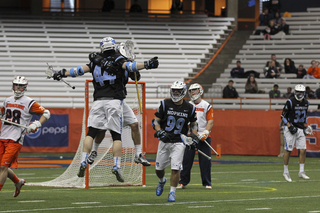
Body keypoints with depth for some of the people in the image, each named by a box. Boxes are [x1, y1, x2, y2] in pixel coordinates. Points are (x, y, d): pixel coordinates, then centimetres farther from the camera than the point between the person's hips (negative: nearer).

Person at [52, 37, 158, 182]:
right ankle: (116, 166, -11)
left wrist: (62, 73, 29)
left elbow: (80, 70, 17)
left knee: (91, 133, 5)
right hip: (115, 100, -2)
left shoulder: (96, 61, 14)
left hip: (98, 101, 2)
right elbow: (129, 66, -15)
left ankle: (83, 163, -7)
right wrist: (146, 65, -26)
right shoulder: (119, 61, 4)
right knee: (116, 136, 0)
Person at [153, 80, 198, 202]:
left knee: (175, 168, -13)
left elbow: (193, 124, 13)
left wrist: (195, 137, -1)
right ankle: (162, 181, 42)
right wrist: (159, 132, -17)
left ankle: (172, 192, 2)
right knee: (158, 168, 8)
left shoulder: (189, 108, -1)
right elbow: (155, 120, 1)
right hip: (164, 141, 1)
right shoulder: (165, 104, -4)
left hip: (179, 142, -1)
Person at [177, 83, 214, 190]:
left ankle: (207, 183, 6)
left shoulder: (206, 106, 4)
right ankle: (183, 182, 9)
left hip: (203, 137, -2)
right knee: (186, 160, 0)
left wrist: (205, 133, -15)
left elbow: (210, 122, -1)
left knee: (205, 161, -3)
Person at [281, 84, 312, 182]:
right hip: (290, 129, -5)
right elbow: (283, 116, -8)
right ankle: (285, 172, 7)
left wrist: (305, 126, 11)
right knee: (288, 150, -3)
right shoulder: (290, 102, -12)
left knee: (303, 150, -2)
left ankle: (301, 172, 5)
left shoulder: (306, 103, 7)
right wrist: (290, 126, -17)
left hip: (300, 129, 5)